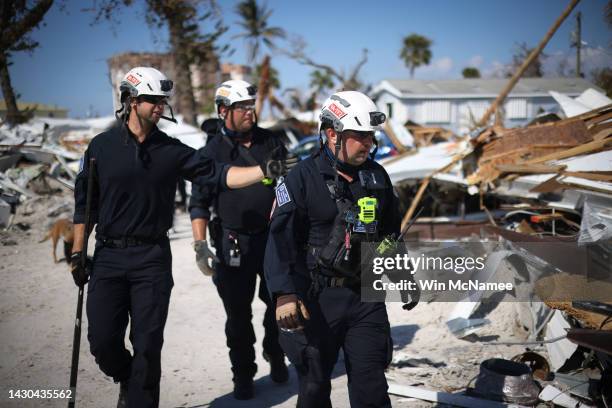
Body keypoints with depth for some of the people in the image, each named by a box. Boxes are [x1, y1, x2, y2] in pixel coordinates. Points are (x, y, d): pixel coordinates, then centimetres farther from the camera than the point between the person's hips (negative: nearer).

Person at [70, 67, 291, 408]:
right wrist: (78, 254, 2)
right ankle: (128, 380, 31)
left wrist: (264, 171, -16)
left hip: (153, 258, 0)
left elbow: (216, 175, -4)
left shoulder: (172, 150, 3)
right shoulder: (102, 146, 0)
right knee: (103, 340, 1)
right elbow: (85, 203, 4)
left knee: (147, 344, 2)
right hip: (108, 256, 0)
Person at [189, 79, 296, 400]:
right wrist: (200, 245, -10)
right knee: (238, 314, 5)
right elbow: (199, 203, -2)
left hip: (275, 238, 3)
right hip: (234, 243, -2)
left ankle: (277, 359, 35)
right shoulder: (213, 151, -2)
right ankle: (243, 376, 20)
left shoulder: (270, 142, 7)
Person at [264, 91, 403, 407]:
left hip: (366, 297, 4)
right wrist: (284, 294, -28)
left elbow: (391, 232, 22)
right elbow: (280, 238, -16)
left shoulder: (377, 176, 8)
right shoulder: (303, 178, -10)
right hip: (318, 299, -4)